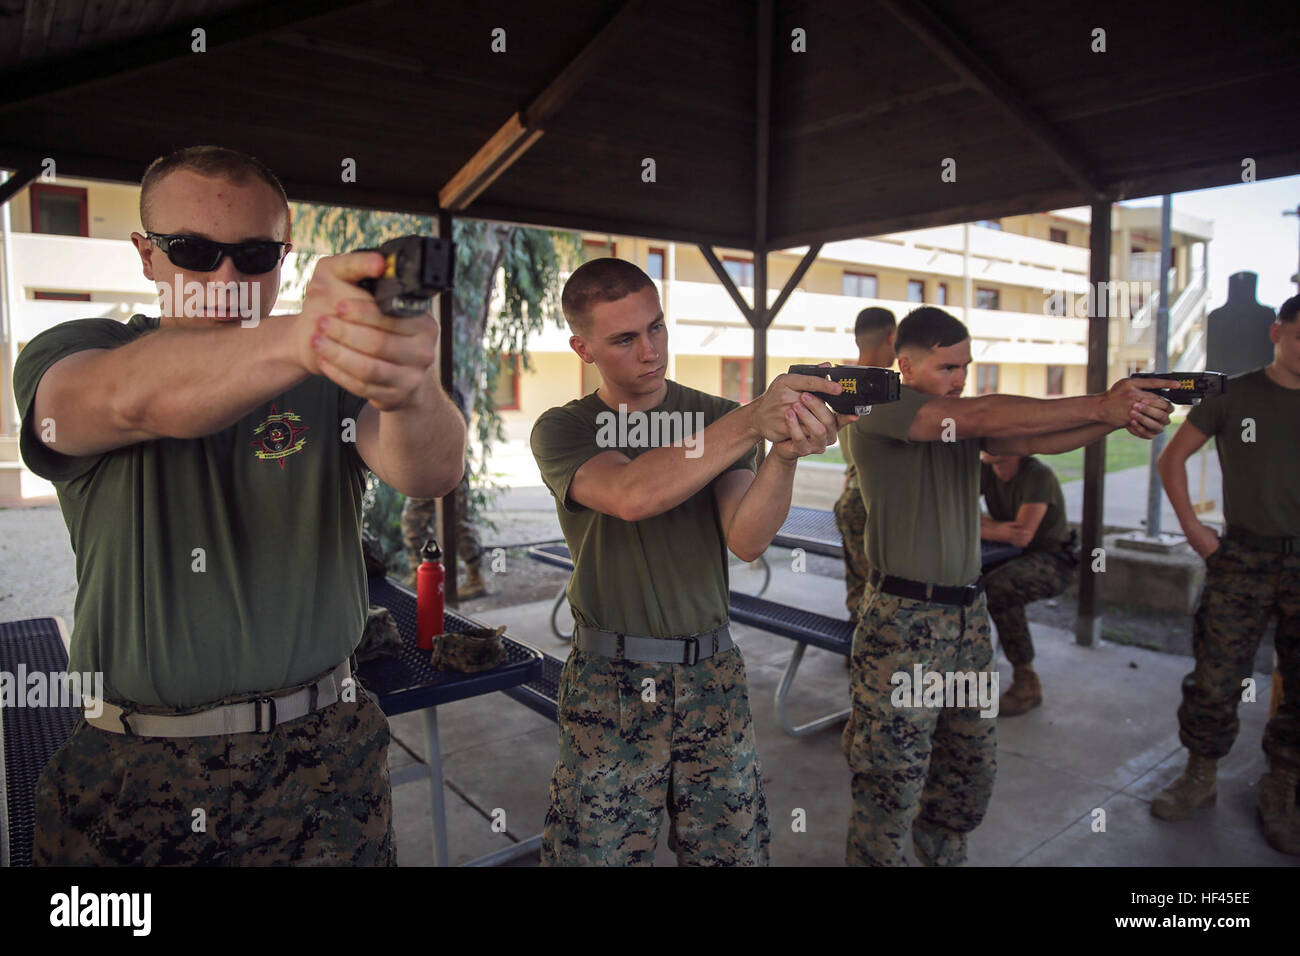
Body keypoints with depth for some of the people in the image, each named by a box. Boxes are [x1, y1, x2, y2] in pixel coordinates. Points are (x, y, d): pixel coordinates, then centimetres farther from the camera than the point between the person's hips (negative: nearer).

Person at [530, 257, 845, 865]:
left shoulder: (719, 418, 3)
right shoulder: (563, 430, -3)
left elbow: (745, 540, -10)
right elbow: (632, 495, -25)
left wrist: (785, 454, -28)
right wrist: (751, 423, -31)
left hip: (711, 672, 2)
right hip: (612, 681, -2)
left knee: (734, 849, 8)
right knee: (599, 851, 4)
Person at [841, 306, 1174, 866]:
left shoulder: (964, 418, 10)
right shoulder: (878, 412, -13)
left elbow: (1034, 440, -5)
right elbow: (985, 417, -24)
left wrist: (1121, 417, -21)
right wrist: (1099, 406, -22)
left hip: (967, 615, 7)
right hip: (904, 620, -7)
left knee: (973, 766, 18)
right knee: (894, 777, 2)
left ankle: (942, 854, 40)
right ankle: (876, 858, 22)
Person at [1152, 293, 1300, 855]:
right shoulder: (1235, 395, -1)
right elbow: (1172, 457, 4)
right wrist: (1191, 527, -2)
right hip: (1243, 558, -2)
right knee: (1215, 678, 1)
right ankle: (1200, 779, 19)